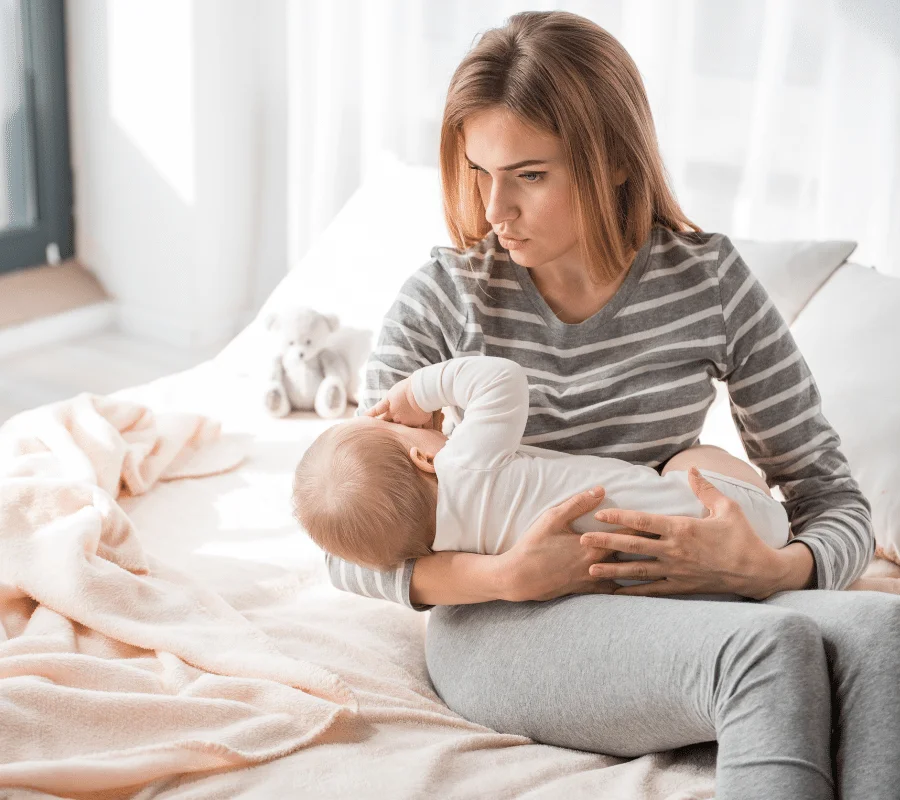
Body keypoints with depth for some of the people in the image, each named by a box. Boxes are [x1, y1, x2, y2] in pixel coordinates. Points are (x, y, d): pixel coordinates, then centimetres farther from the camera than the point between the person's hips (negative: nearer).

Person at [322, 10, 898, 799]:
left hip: (669, 610, 3)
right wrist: (507, 576, -22)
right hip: (500, 625, -2)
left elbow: (837, 505, 3)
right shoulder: (443, 297, -6)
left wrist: (769, 570, -20)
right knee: (776, 646, -32)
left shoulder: (711, 281, -2)